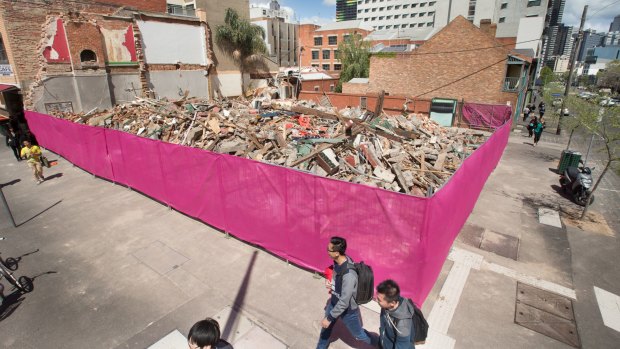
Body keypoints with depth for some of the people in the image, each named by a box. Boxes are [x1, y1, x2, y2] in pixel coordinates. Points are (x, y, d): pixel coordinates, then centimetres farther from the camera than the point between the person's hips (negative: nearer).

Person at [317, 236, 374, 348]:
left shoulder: (349, 275, -41)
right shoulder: (338, 261, -16)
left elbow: (344, 302, -32)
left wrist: (329, 318, -23)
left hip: (348, 310, -7)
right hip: (334, 302, 7)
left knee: (358, 334, 19)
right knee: (325, 328, 26)